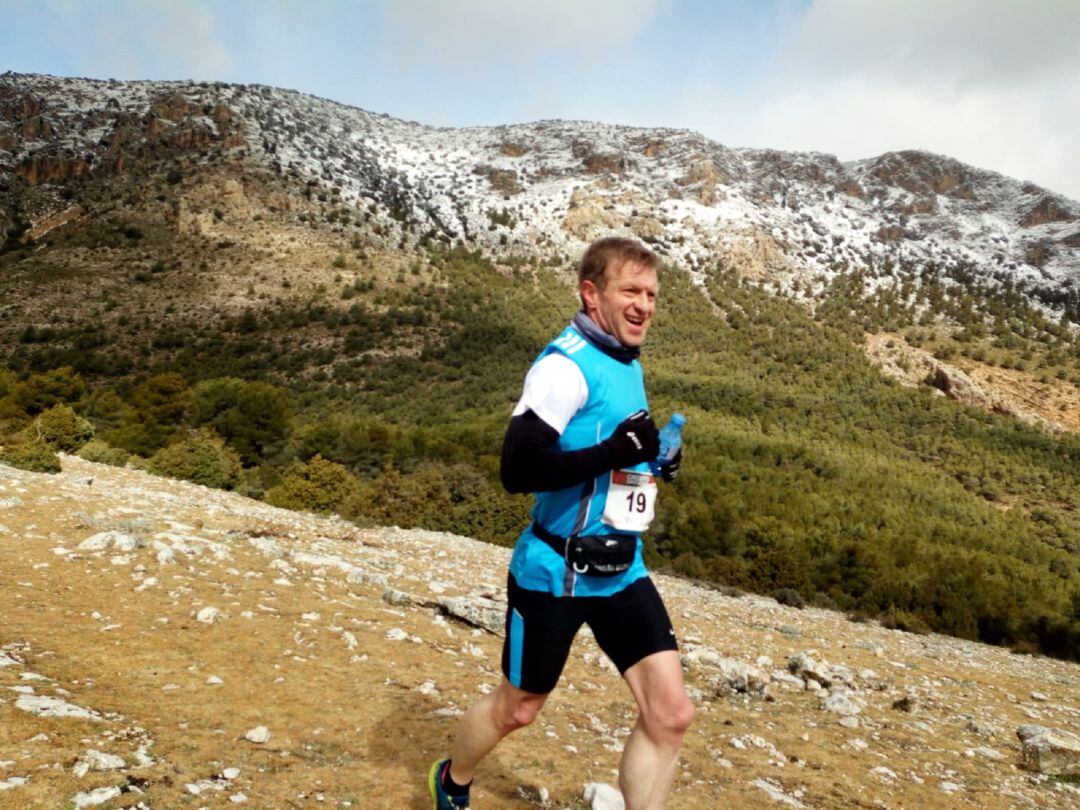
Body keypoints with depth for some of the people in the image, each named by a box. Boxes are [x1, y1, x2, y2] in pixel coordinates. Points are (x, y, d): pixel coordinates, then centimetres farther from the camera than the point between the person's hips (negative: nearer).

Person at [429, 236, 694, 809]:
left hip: (621, 570, 7)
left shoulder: (628, 365, 9)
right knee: (517, 708, 14)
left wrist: (651, 460, 5)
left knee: (671, 713, 0)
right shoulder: (567, 365, -18)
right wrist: (616, 451, -30)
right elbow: (517, 470, -27)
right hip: (555, 573, -7)